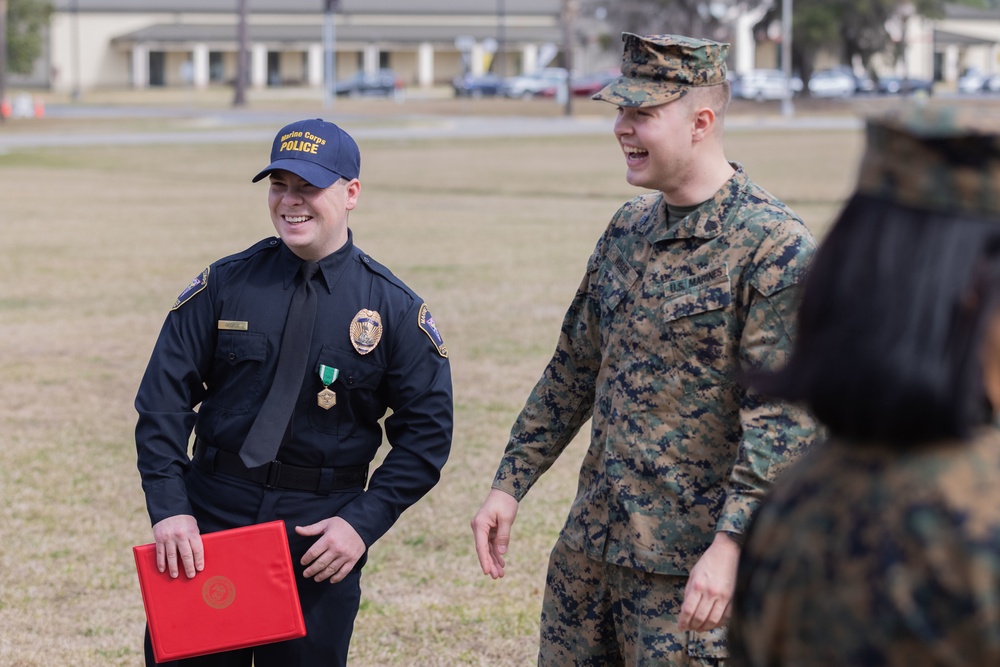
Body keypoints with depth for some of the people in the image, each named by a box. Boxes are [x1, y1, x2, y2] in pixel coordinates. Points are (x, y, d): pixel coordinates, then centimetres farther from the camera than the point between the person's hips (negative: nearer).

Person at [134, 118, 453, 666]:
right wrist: (168, 509, -12)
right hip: (210, 517, 1)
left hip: (321, 536, -1)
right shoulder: (224, 285, 2)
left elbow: (426, 432, 0)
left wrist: (363, 523, -12)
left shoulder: (395, 308, -1)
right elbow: (163, 401, 0)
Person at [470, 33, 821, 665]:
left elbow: (783, 418, -20)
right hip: (591, 543, 7)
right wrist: (510, 485, 15)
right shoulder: (628, 229, 10)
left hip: (690, 564, -7)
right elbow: (573, 369, 18)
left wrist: (730, 545, -28)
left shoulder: (775, 247, -14)